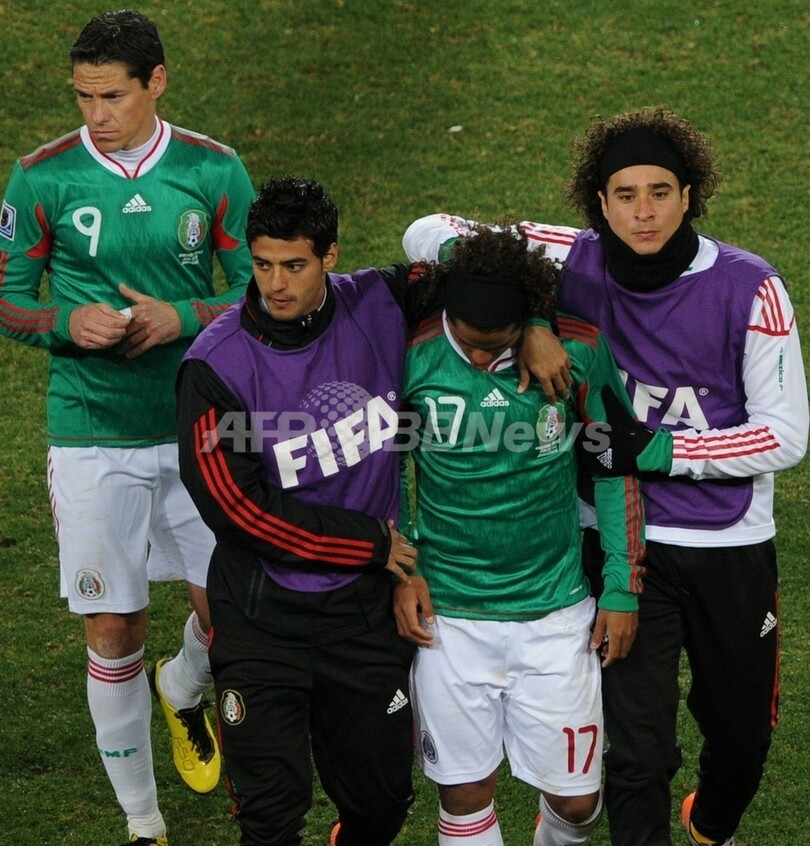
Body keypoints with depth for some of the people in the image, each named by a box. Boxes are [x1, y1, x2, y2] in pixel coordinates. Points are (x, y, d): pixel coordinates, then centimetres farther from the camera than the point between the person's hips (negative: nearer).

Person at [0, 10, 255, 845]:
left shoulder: (215, 171, -2)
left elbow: (257, 292, 3)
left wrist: (181, 318, -15)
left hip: (199, 426, 1)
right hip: (91, 436, -1)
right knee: (114, 633, 2)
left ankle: (184, 691, 43)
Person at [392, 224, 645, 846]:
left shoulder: (579, 350, -11)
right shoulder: (414, 353, -12)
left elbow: (615, 467, 1)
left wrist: (622, 589, 2)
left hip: (555, 612, 0)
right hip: (447, 613, 0)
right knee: (465, 794, 6)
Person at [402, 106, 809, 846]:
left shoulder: (749, 288, -13)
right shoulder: (575, 263, -10)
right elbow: (430, 234, -7)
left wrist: (658, 449, -21)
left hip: (732, 548, 1)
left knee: (742, 730, 22)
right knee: (638, 751, -4)